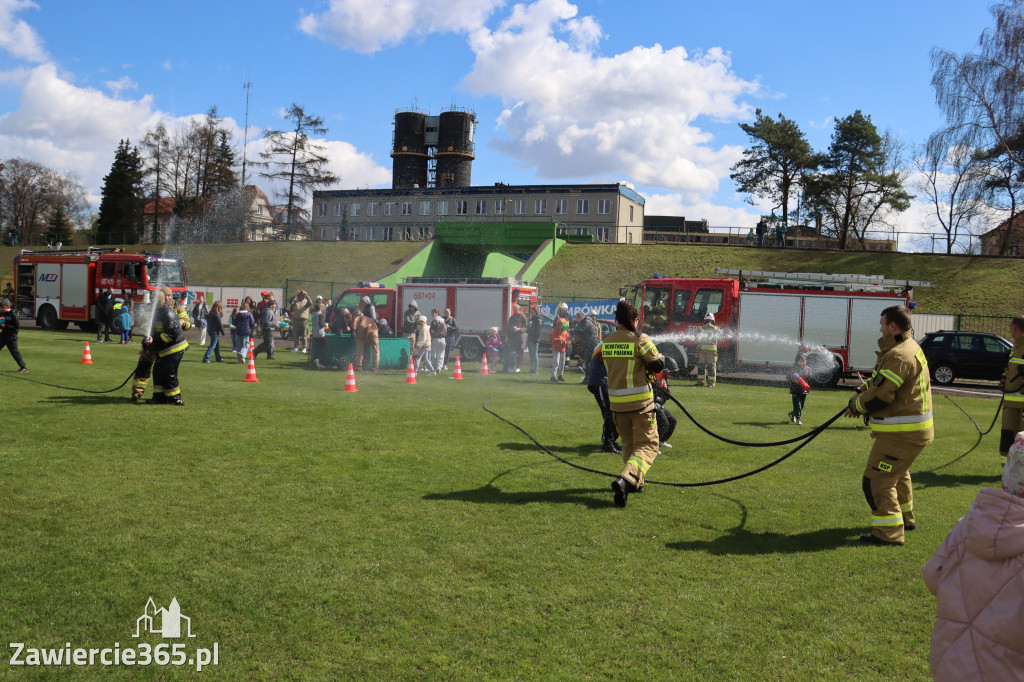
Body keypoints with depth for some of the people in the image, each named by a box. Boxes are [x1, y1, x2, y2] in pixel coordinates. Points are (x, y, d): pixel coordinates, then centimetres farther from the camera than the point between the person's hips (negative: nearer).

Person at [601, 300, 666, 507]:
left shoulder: (606, 342, 4)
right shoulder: (640, 340, -12)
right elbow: (657, 365, -10)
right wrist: (660, 356, 11)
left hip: (616, 402, 5)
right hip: (640, 402, -5)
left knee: (628, 444, 23)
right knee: (647, 445, 0)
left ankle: (636, 482, 31)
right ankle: (625, 480, -21)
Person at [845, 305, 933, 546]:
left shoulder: (900, 356, -24)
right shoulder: (909, 347, 13)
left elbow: (879, 396, -25)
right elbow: (878, 380, 19)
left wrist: (856, 404, -7)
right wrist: (860, 393, 3)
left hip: (903, 434, -11)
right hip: (912, 428, 11)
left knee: (877, 479, -7)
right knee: (897, 474, 28)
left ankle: (889, 532, -4)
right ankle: (905, 518, 44)